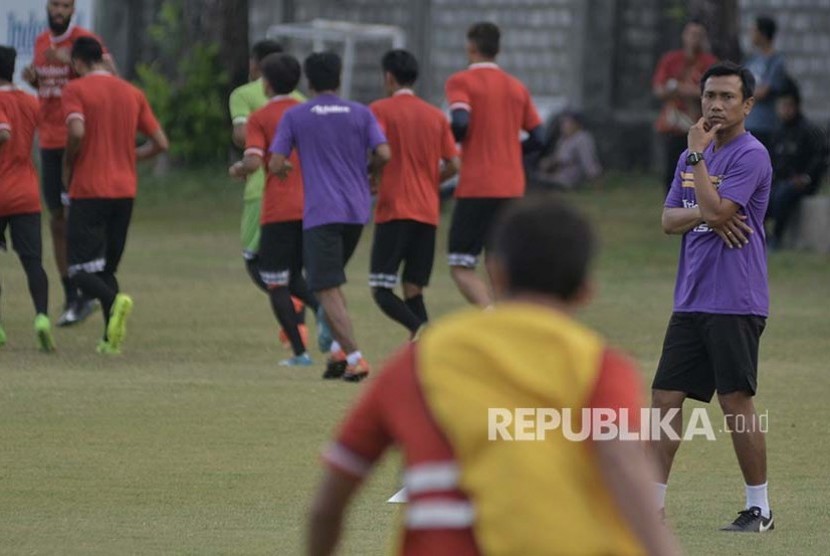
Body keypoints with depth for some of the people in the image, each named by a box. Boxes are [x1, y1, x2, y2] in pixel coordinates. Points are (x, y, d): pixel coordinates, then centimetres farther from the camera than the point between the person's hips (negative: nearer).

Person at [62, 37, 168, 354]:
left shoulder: (76, 90, -5)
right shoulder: (133, 94, 11)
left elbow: (77, 131, -22)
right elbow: (160, 143, 9)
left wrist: (68, 166, -5)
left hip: (88, 191, -5)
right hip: (125, 192, 5)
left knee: (81, 270, -2)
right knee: (107, 267, 16)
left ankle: (114, 301, -32)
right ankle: (111, 339, 3)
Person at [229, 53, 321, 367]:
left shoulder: (260, 118, -3)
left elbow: (254, 162, -16)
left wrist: (238, 169, 5)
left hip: (279, 211, -5)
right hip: (312, 207, 5)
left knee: (276, 284, 5)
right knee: (294, 277, 18)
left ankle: (300, 352, -2)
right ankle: (323, 308, -14)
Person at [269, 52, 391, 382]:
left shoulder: (294, 117, 2)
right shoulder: (361, 114, 7)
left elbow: (276, 165, -3)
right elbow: (383, 155, -4)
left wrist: (284, 168, 20)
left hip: (320, 214, -4)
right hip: (358, 210, 4)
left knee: (327, 290, -5)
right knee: (331, 283, 21)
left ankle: (354, 357, -17)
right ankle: (340, 349, 8)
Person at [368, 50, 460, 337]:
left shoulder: (380, 110, -2)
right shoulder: (436, 116, 13)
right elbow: (454, 165, 9)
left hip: (394, 210, -5)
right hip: (428, 213, 5)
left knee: (381, 290, -4)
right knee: (414, 291, 10)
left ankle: (421, 330, -31)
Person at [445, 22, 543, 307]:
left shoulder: (461, 82, -3)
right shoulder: (517, 87, 12)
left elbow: (460, 123, -20)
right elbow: (537, 138, 10)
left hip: (476, 188, -5)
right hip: (513, 188, 5)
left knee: (461, 267, -4)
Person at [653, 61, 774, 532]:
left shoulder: (751, 156, -10)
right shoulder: (692, 156, 16)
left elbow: (716, 210, -20)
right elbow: (669, 220, 11)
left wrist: (697, 155, -13)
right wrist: (705, 214, -9)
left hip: (735, 301, -8)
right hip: (691, 300, 8)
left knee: (737, 400, -6)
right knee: (666, 395, 5)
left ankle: (760, 507, 2)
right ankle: (653, 502, 10)